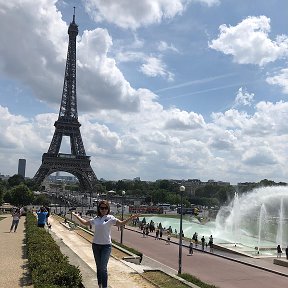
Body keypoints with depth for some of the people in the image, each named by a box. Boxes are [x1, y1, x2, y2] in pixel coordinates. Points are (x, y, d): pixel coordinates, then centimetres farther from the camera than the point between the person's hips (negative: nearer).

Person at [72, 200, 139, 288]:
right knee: (98, 267, 15)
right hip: (96, 245, 5)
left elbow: (121, 223, -17)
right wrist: (76, 216, 26)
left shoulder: (110, 218, -7)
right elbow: (85, 222, 20)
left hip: (106, 245, -4)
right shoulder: (96, 219, 5)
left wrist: (131, 218, -30)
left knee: (103, 268, -8)